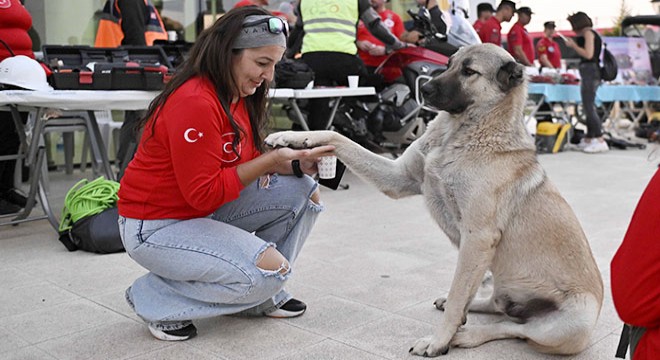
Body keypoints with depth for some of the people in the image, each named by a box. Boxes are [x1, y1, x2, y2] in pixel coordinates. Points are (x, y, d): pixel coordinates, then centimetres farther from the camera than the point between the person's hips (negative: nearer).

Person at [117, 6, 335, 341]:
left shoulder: (237, 95, 2)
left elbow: (248, 163, 7)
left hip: (203, 211, 9)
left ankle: (258, 294, 12)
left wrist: (296, 164, -11)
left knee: (303, 191, -2)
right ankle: (155, 299, -3)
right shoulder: (194, 102, -27)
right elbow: (204, 194, -25)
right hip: (155, 225, -9)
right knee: (272, 269, -21)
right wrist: (272, 160, -23)